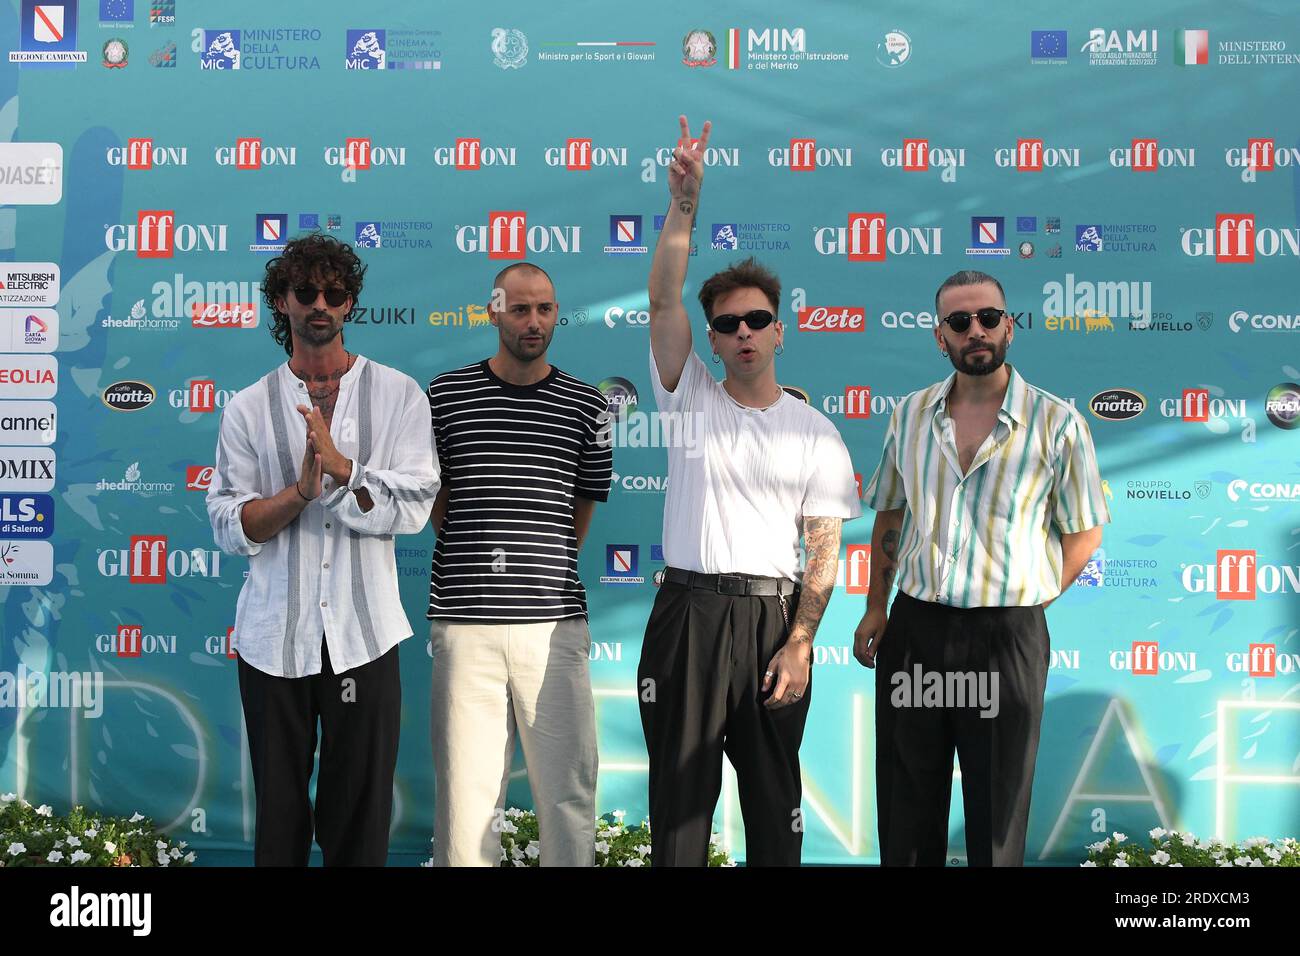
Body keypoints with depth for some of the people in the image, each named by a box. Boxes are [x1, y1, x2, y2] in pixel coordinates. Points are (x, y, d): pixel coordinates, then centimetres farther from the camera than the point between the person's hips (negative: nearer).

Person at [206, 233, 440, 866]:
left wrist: (342, 467, -20)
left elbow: (413, 507, -6)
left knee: (361, 811, 6)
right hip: (274, 637, 1)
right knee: (279, 809, 10)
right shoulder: (249, 409, 7)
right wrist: (301, 491, -17)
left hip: (362, 633, -1)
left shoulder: (397, 395, 4)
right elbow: (229, 527, -1)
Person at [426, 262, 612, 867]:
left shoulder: (586, 406, 8)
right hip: (464, 624, 0)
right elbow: (435, 500, 15)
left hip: (554, 622, 1)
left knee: (567, 788, 2)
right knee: (465, 787, 0)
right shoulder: (445, 395, 7)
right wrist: (477, 569, 12)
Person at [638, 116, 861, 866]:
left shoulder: (816, 432, 5)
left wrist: (800, 643, -9)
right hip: (689, 611, 0)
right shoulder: (692, 400, 6)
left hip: (775, 615, 0)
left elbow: (824, 547, 1)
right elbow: (664, 300, -8)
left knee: (774, 791, 9)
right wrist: (684, 206, -19)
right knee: (680, 785, 6)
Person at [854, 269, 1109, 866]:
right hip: (913, 629, 3)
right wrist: (876, 608, 6)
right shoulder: (911, 415, 6)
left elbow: (1084, 532, 1)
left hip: (1007, 638, -3)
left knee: (997, 812, 9)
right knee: (906, 806, 13)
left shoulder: (1057, 424, -6)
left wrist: (1021, 599, -4)